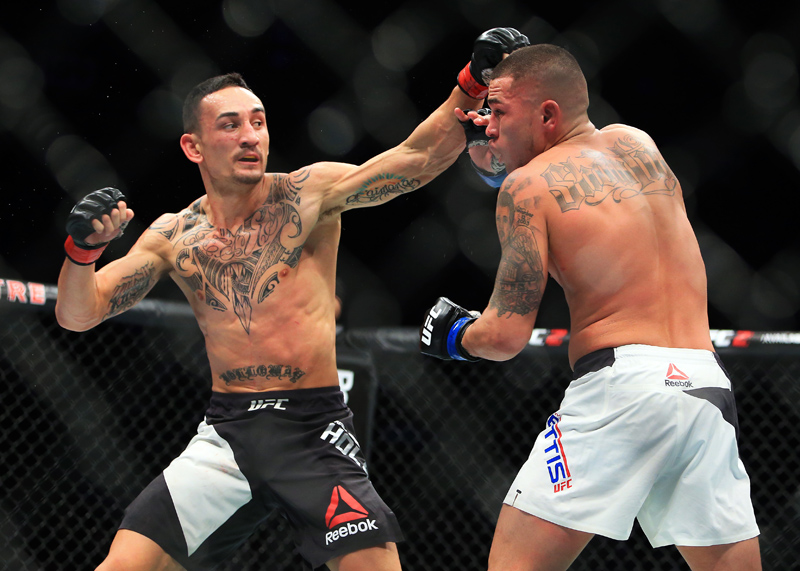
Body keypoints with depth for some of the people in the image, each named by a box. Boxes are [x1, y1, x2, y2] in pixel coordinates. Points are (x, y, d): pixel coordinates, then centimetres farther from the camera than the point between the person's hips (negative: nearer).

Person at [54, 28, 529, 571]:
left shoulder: (310, 194, -1)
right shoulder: (173, 236, 7)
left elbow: (418, 159, -10)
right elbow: (78, 315, 5)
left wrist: (472, 84, -24)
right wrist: (82, 249, -15)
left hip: (313, 428, -2)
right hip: (225, 431, 2)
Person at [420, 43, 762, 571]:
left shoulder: (528, 184, 1)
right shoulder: (637, 144, 18)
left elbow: (506, 335, -2)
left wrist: (453, 336, 18)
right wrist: (496, 165, 26)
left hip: (622, 387, -6)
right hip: (709, 387, 6)